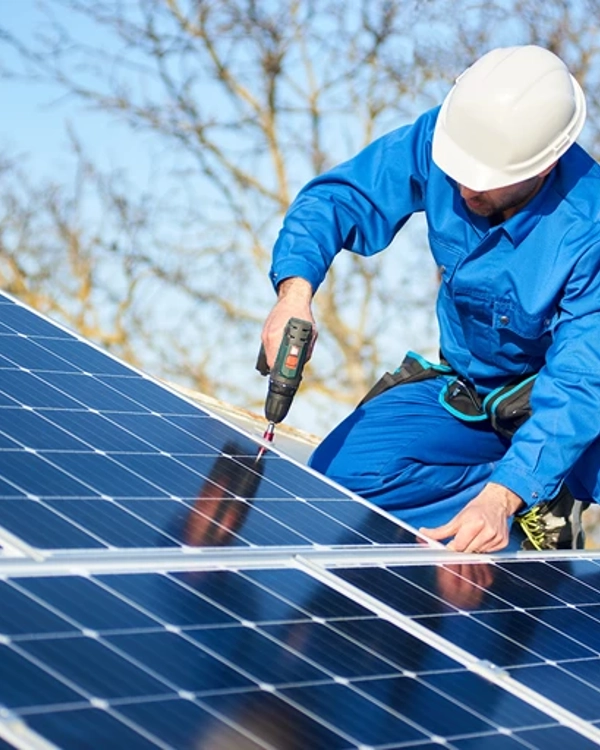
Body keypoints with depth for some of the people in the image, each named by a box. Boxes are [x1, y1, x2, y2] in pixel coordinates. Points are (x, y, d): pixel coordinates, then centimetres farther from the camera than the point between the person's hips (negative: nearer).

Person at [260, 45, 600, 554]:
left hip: (556, 399, -4)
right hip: (465, 391, 4)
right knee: (339, 473, -18)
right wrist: (295, 291, -34)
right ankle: (537, 500, -11)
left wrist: (499, 497, -49)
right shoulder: (439, 140, -20)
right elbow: (336, 197, -13)